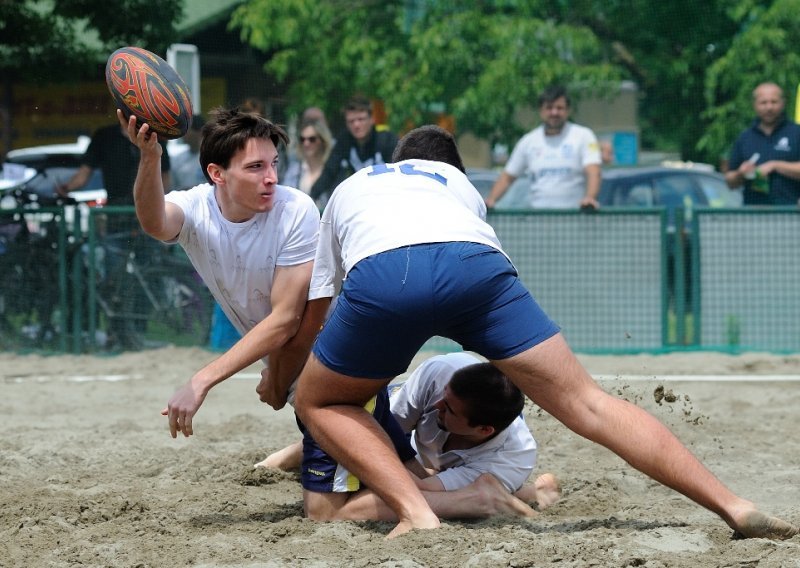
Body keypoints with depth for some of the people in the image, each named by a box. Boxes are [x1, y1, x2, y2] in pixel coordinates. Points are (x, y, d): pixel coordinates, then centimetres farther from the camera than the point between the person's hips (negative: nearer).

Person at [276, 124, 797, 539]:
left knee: (320, 403, 22)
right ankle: (734, 506, -4)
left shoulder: (349, 188, 44)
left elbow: (308, 324, 45)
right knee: (586, 401, 5)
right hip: (476, 261, 1)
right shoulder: (459, 182, 45)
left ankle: (417, 515, 1)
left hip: (381, 273, -1)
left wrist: (275, 380, 61)